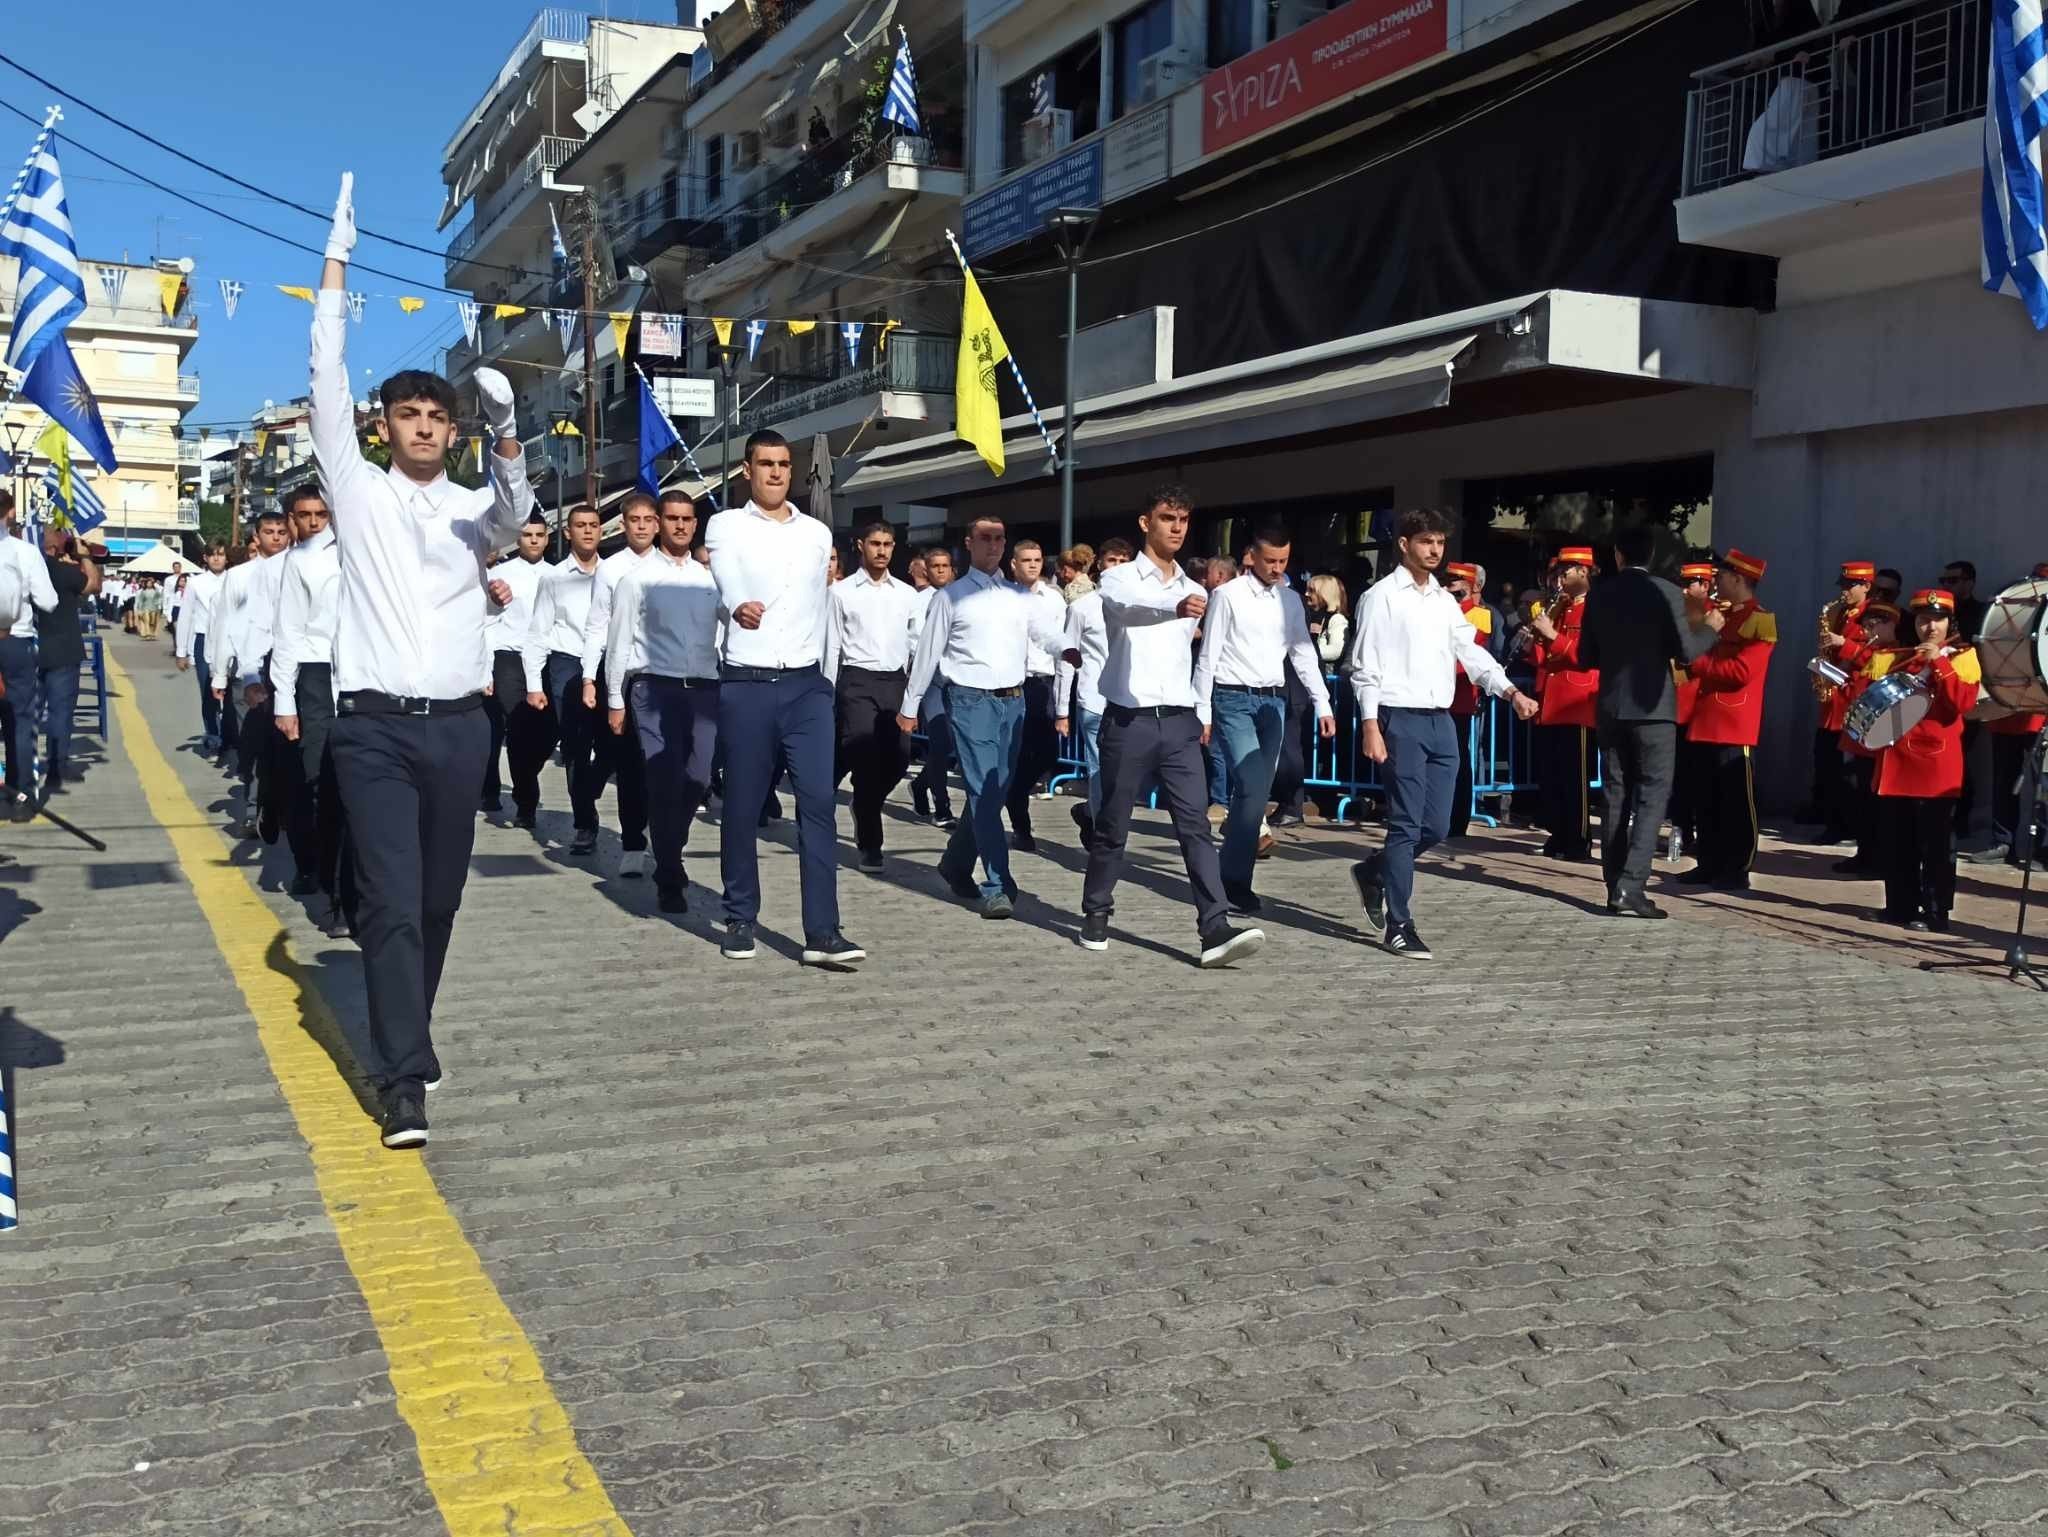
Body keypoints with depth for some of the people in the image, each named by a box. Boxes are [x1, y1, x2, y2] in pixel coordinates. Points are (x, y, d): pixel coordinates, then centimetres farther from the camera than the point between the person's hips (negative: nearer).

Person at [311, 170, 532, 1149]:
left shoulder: (474, 509, 11)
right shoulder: (357, 490, 8)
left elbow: (516, 513, -12)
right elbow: (327, 385, 0)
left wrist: (508, 439, -33)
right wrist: (336, 267, -4)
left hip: (459, 725, 3)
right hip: (375, 727, -3)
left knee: (438, 900, 11)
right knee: (392, 901, -10)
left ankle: (403, 1039, 29)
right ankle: (405, 1080, -10)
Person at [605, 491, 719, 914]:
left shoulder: (707, 578, 13)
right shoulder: (638, 578, 2)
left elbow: (720, 635, 12)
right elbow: (619, 642, 2)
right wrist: (615, 700, 0)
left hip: (704, 688, 3)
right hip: (655, 688, -3)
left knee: (699, 779, 1)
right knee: (665, 784, -4)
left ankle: (669, 855, 28)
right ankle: (669, 882, 6)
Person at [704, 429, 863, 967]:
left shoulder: (818, 534, 13)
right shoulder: (726, 526, 2)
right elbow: (727, 588, -17)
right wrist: (739, 608, -39)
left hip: (807, 684, 2)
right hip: (746, 685, -2)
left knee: (818, 803, -7)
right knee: (742, 807, 4)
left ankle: (822, 932, -9)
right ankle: (741, 921, 17)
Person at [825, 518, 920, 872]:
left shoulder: (907, 594, 11)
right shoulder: (842, 591, 2)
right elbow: (832, 646, 3)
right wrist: (828, 695, 1)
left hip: (895, 682, 3)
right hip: (857, 681, -3)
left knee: (898, 757, 0)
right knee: (866, 758, -7)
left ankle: (865, 809, 30)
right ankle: (870, 843, 2)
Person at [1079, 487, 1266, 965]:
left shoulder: (1195, 593, 13)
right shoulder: (1119, 579, -4)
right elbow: (1130, 608, -29)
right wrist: (1176, 607, -47)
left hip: (1179, 722, 4)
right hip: (1129, 720, -3)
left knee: (1196, 825, -7)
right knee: (1113, 826, 7)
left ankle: (1215, 930, -15)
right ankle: (1096, 914, 25)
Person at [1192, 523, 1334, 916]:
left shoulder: (1290, 599, 11)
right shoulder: (1228, 596, -5)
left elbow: (1304, 654, 15)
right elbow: (1208, 656, -5)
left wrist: (1323, 705, 8)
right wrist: (1202, 711, -8)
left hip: (1273, 702, 5)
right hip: (1234, 699, -5)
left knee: (1256, 792, 5)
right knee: (1252, 788, -15)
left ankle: (1234, 875, 16)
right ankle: (1235, 880, -6)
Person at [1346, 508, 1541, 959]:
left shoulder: (1445, 600, 15)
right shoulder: (1381, 596, -4)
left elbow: (1471, 652, 11)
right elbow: (1365, 667, -7)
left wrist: (1510, 692, -4)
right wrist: (1370, 726, -14)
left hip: (1441, 721, 6)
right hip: (1402, 720, -6)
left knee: (1436, 827, 7)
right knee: (1407, 825, -5)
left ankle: (1374, 872, 32)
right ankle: (1399, 926, 3)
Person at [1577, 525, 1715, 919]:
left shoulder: (1599, 595, 4)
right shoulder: (1667, 594, -7)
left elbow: (1585, 659, 7)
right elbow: (1685, 653, -9)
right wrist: (1709, 629, 10)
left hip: (1611, 708, 4)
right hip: (1653, 707, -4)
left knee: (1615, 797, 10)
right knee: (1652, 796, -1)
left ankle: (1615, 887, 12)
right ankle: (1631, 887, -12)